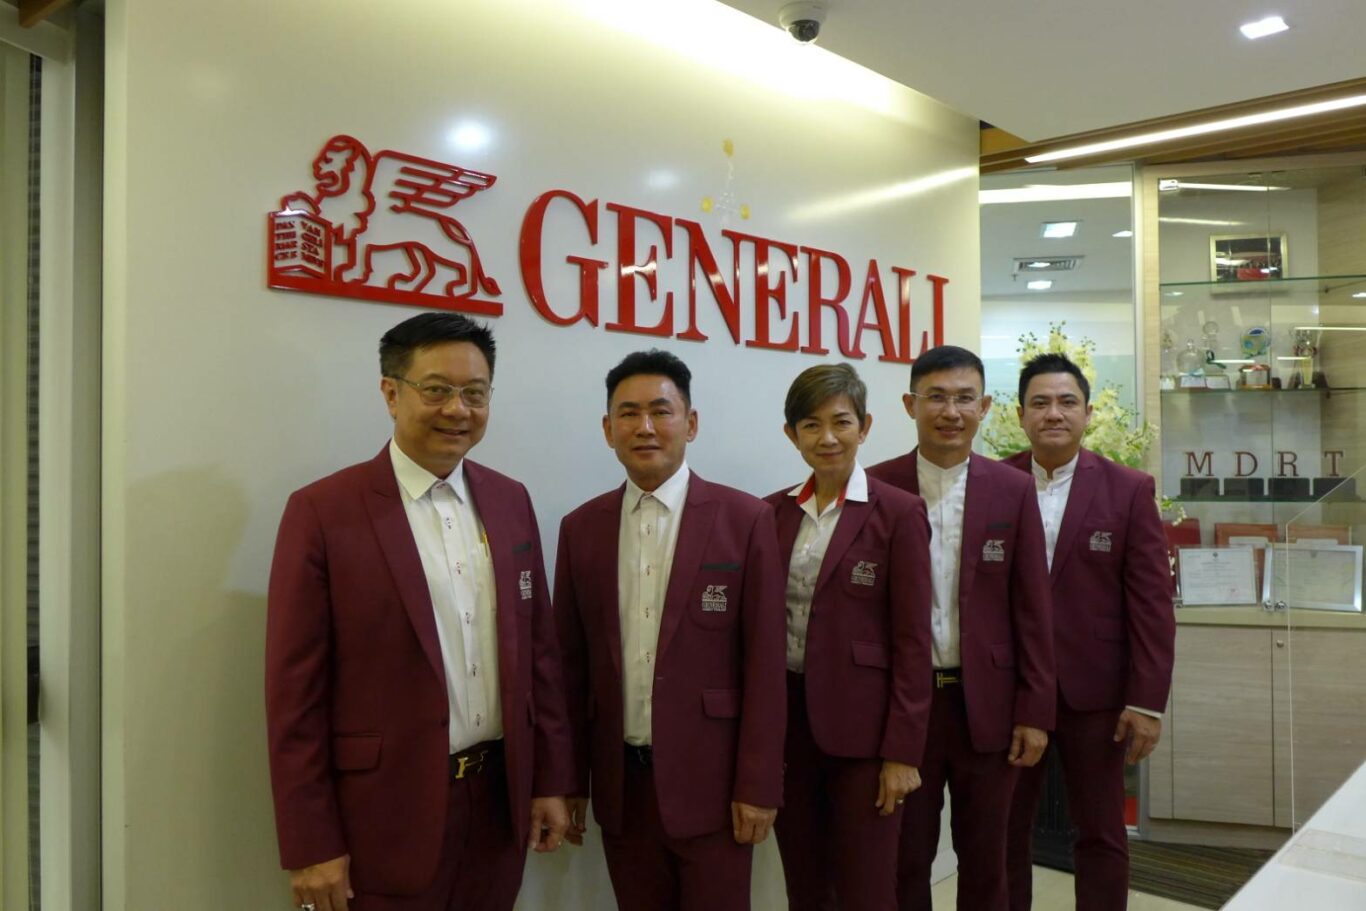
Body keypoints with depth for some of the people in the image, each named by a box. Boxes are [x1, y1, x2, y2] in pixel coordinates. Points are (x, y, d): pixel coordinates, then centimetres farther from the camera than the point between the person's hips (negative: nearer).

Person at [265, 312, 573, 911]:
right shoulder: (322, 512, -10)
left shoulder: (511, 502, 4)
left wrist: (550, 780, 6)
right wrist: (311, 847, -9)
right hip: (385, 815, -4)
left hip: (501, 800, 5)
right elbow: (294, 691, -10)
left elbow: (539, 649, 7)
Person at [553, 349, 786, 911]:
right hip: (620, 782, 3)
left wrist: (757, 784, -9)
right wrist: (570, 780, 5)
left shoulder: (745, 519, -7)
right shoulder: (580, 528, 3)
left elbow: (763, 662, -8)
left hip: (710, 778, -3)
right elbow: (573, 663, 5)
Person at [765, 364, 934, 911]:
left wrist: (902, 751, -11)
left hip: (861, 725, -4)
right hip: (785, 720, 4)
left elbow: (912, 642, -8)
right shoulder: (773, 512, 5)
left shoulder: (899, 513, -7)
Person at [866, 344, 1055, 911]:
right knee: (904, 861, 12)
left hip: (987, 705, 1)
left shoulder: (1013, 491, 0)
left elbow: (1031, 609, 1)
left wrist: (1035, 711, -1)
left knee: (985, 862, 16)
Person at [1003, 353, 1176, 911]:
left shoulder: (1129, 490, -2)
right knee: (1004, 832, 13)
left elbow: (1151, 603, -4)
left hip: (1093, 692, 0)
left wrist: (1148, 701, -7)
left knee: (1102, 835, 13)